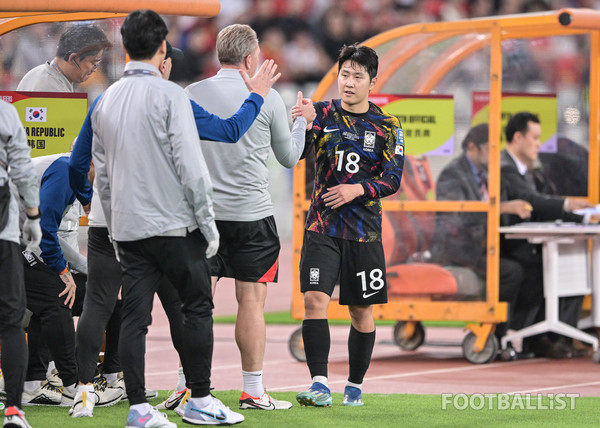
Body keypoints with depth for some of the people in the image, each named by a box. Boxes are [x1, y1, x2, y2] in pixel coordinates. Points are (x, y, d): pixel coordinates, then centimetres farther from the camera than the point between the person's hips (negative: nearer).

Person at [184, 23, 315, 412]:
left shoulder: (192, 94, 2)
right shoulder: (268, 99, -4)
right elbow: (289, 157, 8)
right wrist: (302, 122, 25)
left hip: (203, 212, 3)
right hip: (252, 212, -3)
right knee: (251, 299, 2)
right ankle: (253, 391, 4)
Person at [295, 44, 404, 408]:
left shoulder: (387, 126, 3)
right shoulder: (323, 114, 3)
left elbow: (393, 179, -1)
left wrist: (357, 190, -16)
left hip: (364, 230, 1)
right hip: (322, 226, -1)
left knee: (362, 310, 7)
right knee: (314, 299, -15)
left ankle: (355, 386, 21)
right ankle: (320, 384, -16)